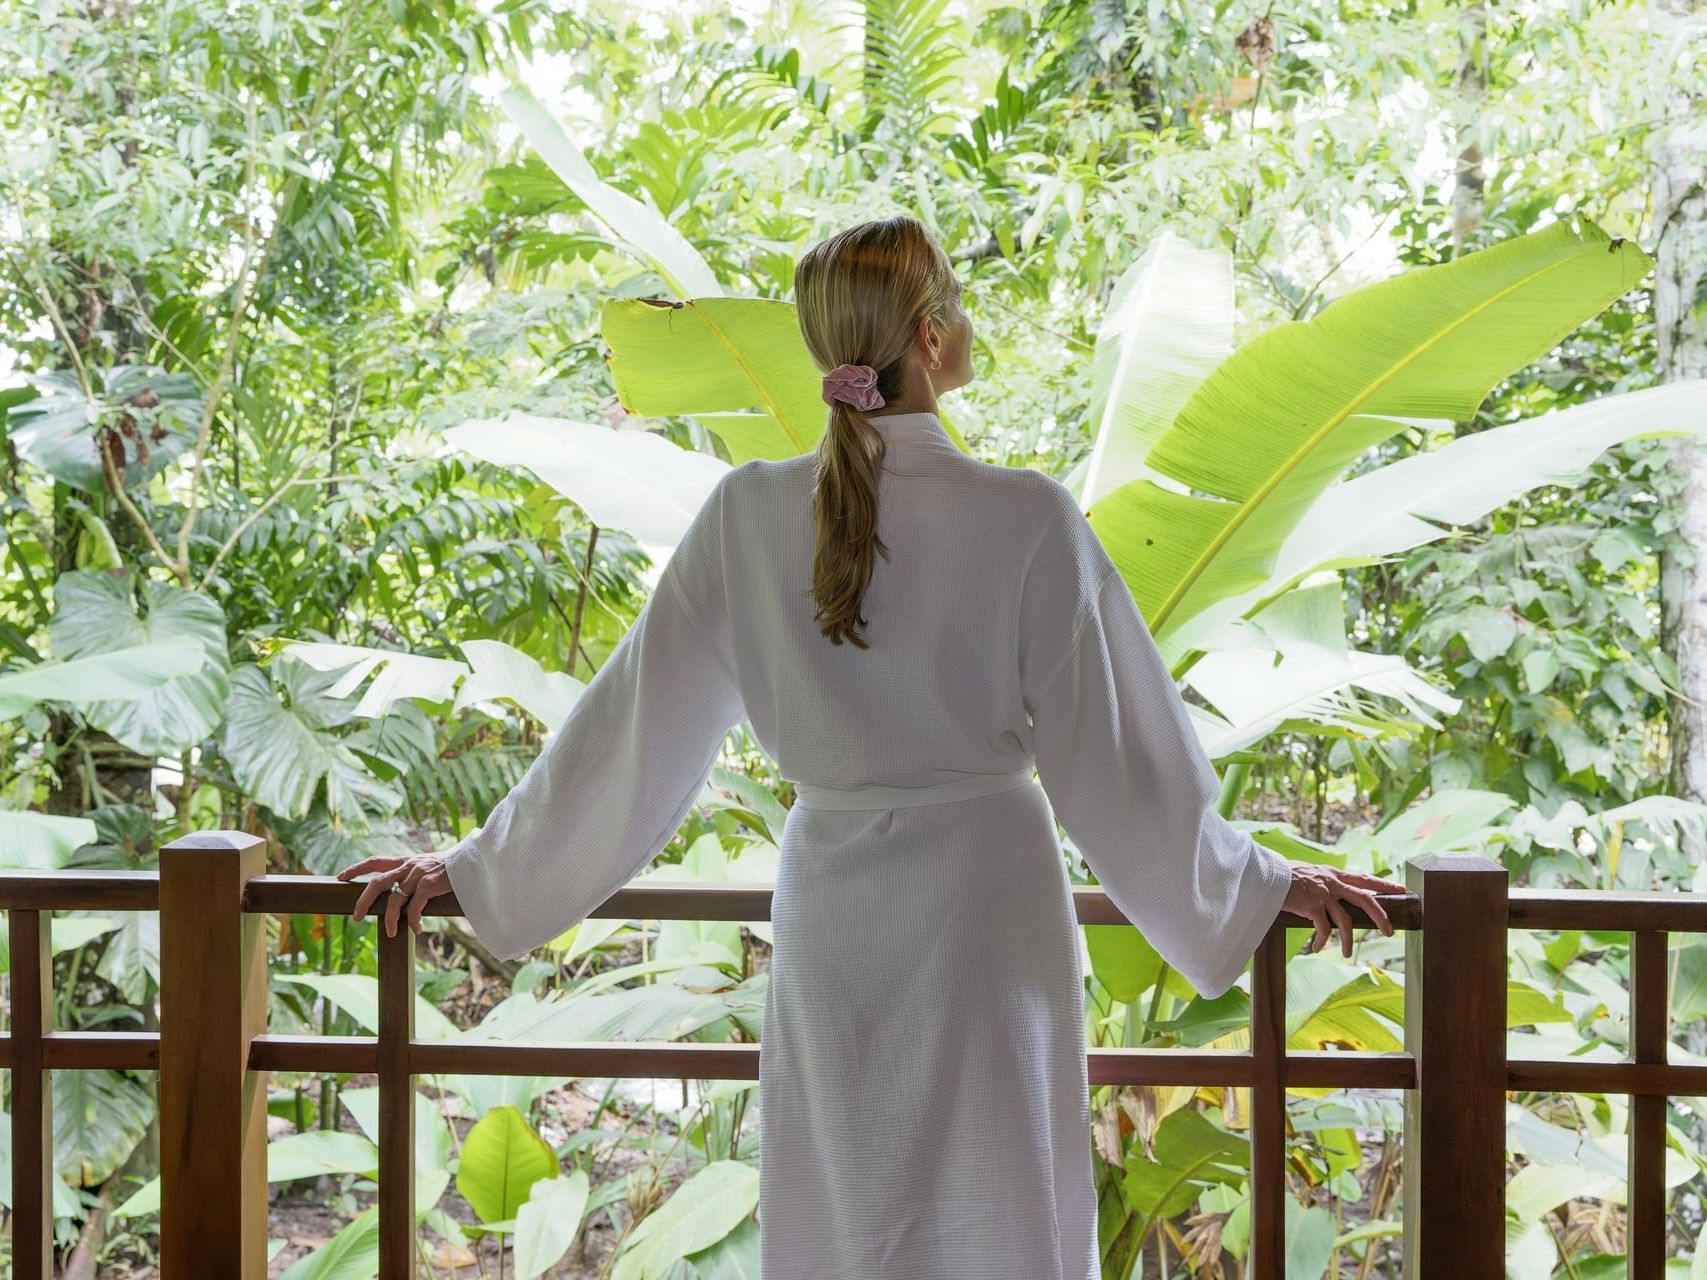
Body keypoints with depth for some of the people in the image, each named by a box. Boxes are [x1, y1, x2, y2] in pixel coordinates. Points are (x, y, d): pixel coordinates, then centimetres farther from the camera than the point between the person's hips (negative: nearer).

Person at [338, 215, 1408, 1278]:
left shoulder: (749, 515, -6)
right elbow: (1118, 750, -6)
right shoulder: (1028, 520, -13)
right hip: (989, 912, -3)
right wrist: (1267, 885, 8)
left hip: (830, 920, 3)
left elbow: (632, 729, 1)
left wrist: (482, 868, 14)